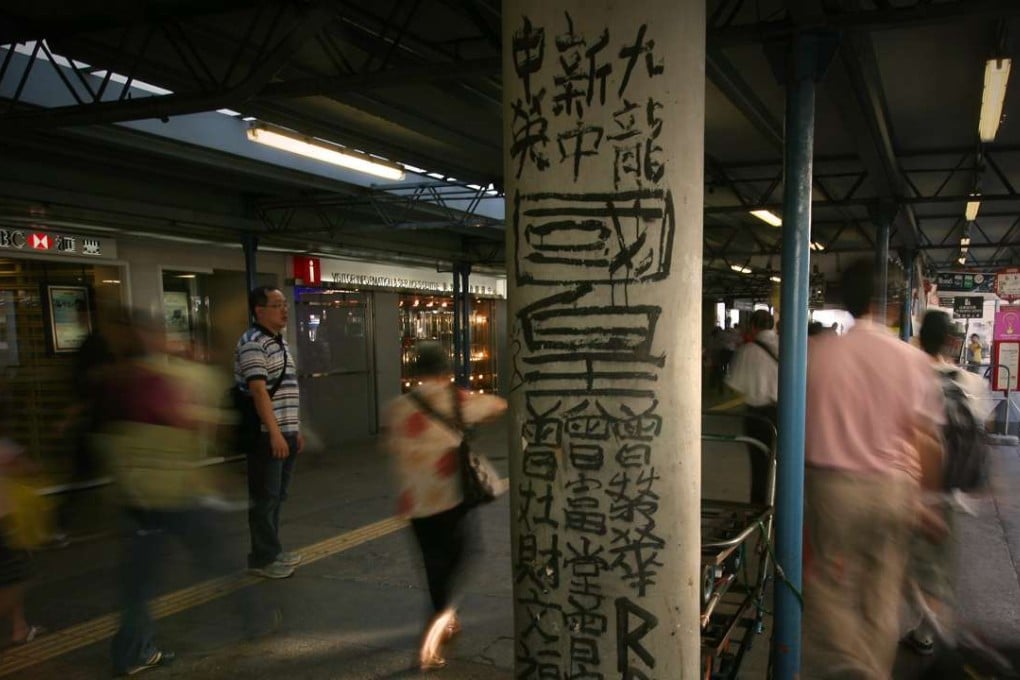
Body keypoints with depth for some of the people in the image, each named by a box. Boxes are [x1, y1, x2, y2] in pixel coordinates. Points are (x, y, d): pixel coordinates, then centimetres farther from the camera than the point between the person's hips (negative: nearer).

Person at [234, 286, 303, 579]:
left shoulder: (280, 342, 16)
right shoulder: (252, 344, -14)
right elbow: (259, 391, -22)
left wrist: (295, 429, 21)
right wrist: (275, 433, -27)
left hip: (285, 433, 9)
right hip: (266, 435, -9)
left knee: (277, 496, 16)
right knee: (265, 497, 0)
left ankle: (272, 550, 27)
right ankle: (262, 558, 10)